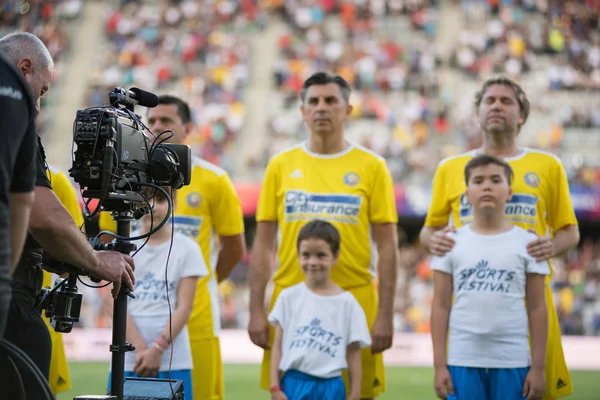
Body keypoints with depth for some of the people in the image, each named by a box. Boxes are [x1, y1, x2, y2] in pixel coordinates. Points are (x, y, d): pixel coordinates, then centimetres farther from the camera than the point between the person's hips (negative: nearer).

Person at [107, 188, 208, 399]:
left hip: (172, 362, -1)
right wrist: (140, 348, -11)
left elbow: (184, 306, -1)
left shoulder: (186, 248, 3)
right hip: (126, 359, 1)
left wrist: (158, 348, -10)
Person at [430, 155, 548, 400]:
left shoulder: (527, 242, 3)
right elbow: (441, 306, 5)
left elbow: (537, 307, 3)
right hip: (463, 360, 0)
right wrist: (440, 364, 0)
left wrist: (538, 366, -1)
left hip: (512, 361, 0)